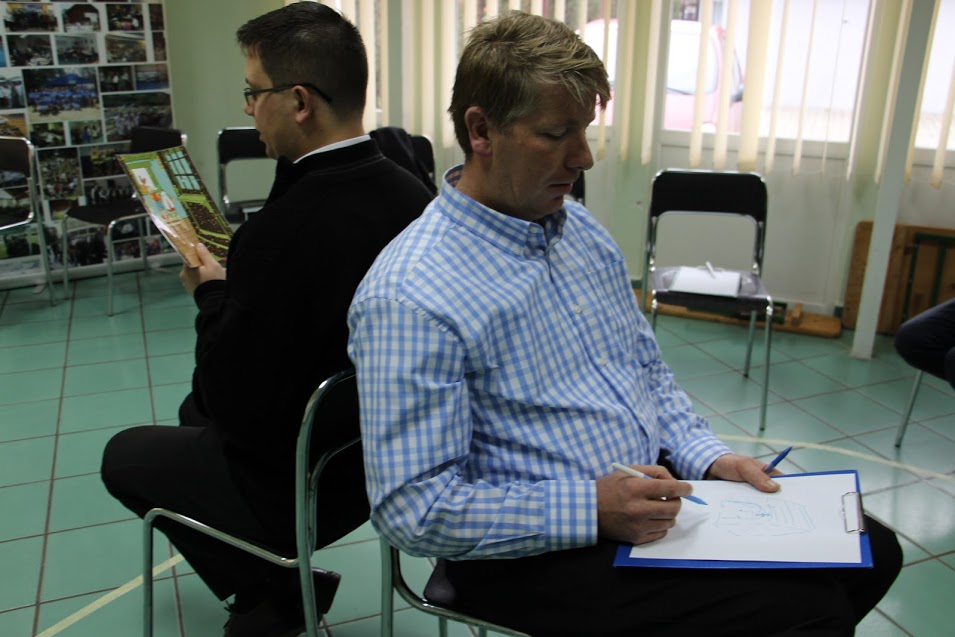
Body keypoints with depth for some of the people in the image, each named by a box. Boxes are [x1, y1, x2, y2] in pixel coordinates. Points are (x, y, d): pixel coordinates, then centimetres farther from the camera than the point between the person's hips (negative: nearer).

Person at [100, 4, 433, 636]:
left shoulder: (277, 234, -32)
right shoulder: (414, 194, -9)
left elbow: (233, 408, -22)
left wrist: (213, 294, -8)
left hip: (299, 489, -7)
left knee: (125, 453, 19)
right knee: (197, 409, 29)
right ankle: (280, 580, 31)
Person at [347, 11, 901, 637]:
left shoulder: (584, 231, 6)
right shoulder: (408, 297, -21)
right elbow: (413, 510, -21)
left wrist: (708, 456, 0)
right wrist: (591, 509, -23)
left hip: (653, 491, 8)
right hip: (538, 553, -7)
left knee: (871, 551, 3)